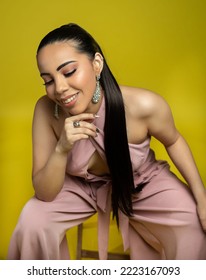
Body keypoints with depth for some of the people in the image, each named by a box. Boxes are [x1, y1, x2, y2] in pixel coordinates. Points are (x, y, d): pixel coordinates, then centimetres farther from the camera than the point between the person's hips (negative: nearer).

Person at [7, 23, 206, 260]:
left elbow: (173, 141, -7)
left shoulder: (145, 106, -31)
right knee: (32, 220, -21)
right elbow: (44, 194, -21)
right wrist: (61, 150, -40)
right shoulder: (46, 111, -27)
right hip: (81, 187, 1)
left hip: (142, 184, 0)